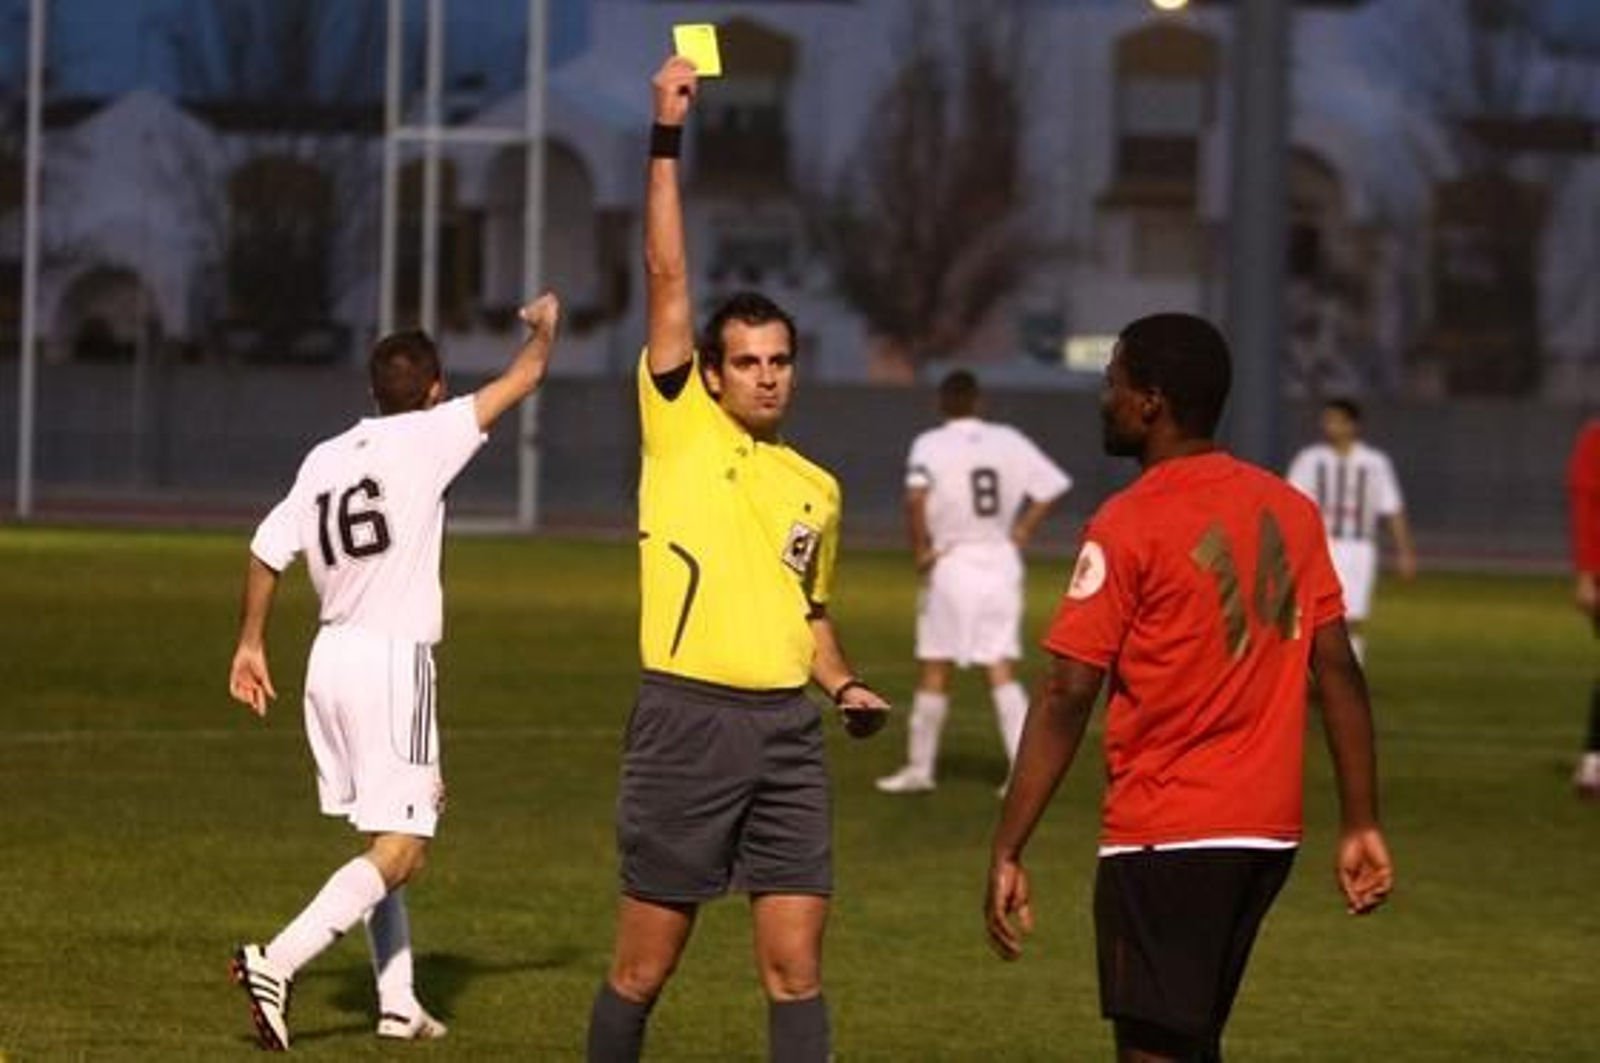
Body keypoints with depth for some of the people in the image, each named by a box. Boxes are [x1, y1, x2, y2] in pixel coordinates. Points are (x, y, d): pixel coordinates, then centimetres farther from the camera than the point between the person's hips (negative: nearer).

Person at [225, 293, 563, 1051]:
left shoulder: (324, 458, 7)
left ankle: (397, 1002, 17)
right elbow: (524, 377, -2)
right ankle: (277, 962, -22)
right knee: (402, 847, -8)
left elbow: (268, 549, 5)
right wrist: (545, 326, 19)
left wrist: (250, 644, 17)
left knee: (384, 837, 17)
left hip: (332, 654, 7)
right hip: (394, 659, -7)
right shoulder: (427, 438, -8)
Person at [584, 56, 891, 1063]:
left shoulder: (817, 489, 15)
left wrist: (846, 686, 7)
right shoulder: (677, 432, 1)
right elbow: (668, 281, -5)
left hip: (788, 731, 4)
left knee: (796, 966, 0)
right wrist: (667, 138, -10)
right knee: (644, 968, 3)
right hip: (687, 720, -4)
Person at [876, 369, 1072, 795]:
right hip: (1002, 563, 3)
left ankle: (920, 768, 15)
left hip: (950, 563, -3)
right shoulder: (1009, 441, 5)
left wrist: (920, 550, -13)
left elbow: (915, 497, -23)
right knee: (1001, 671, 2)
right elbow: (1051, 486, 6)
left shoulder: (930, 445, -6)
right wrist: (1021, 532, 10)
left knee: (934, 669, 7)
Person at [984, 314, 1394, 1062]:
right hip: (1268, 832, 7)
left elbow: (1067, 698, -14)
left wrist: (1007, 852, -13)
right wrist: (1361, 825, 11)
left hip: (1165, 838, -7)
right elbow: (1339, 673, 8)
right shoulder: (1290, 511, 8)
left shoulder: (1129, 526, -11)